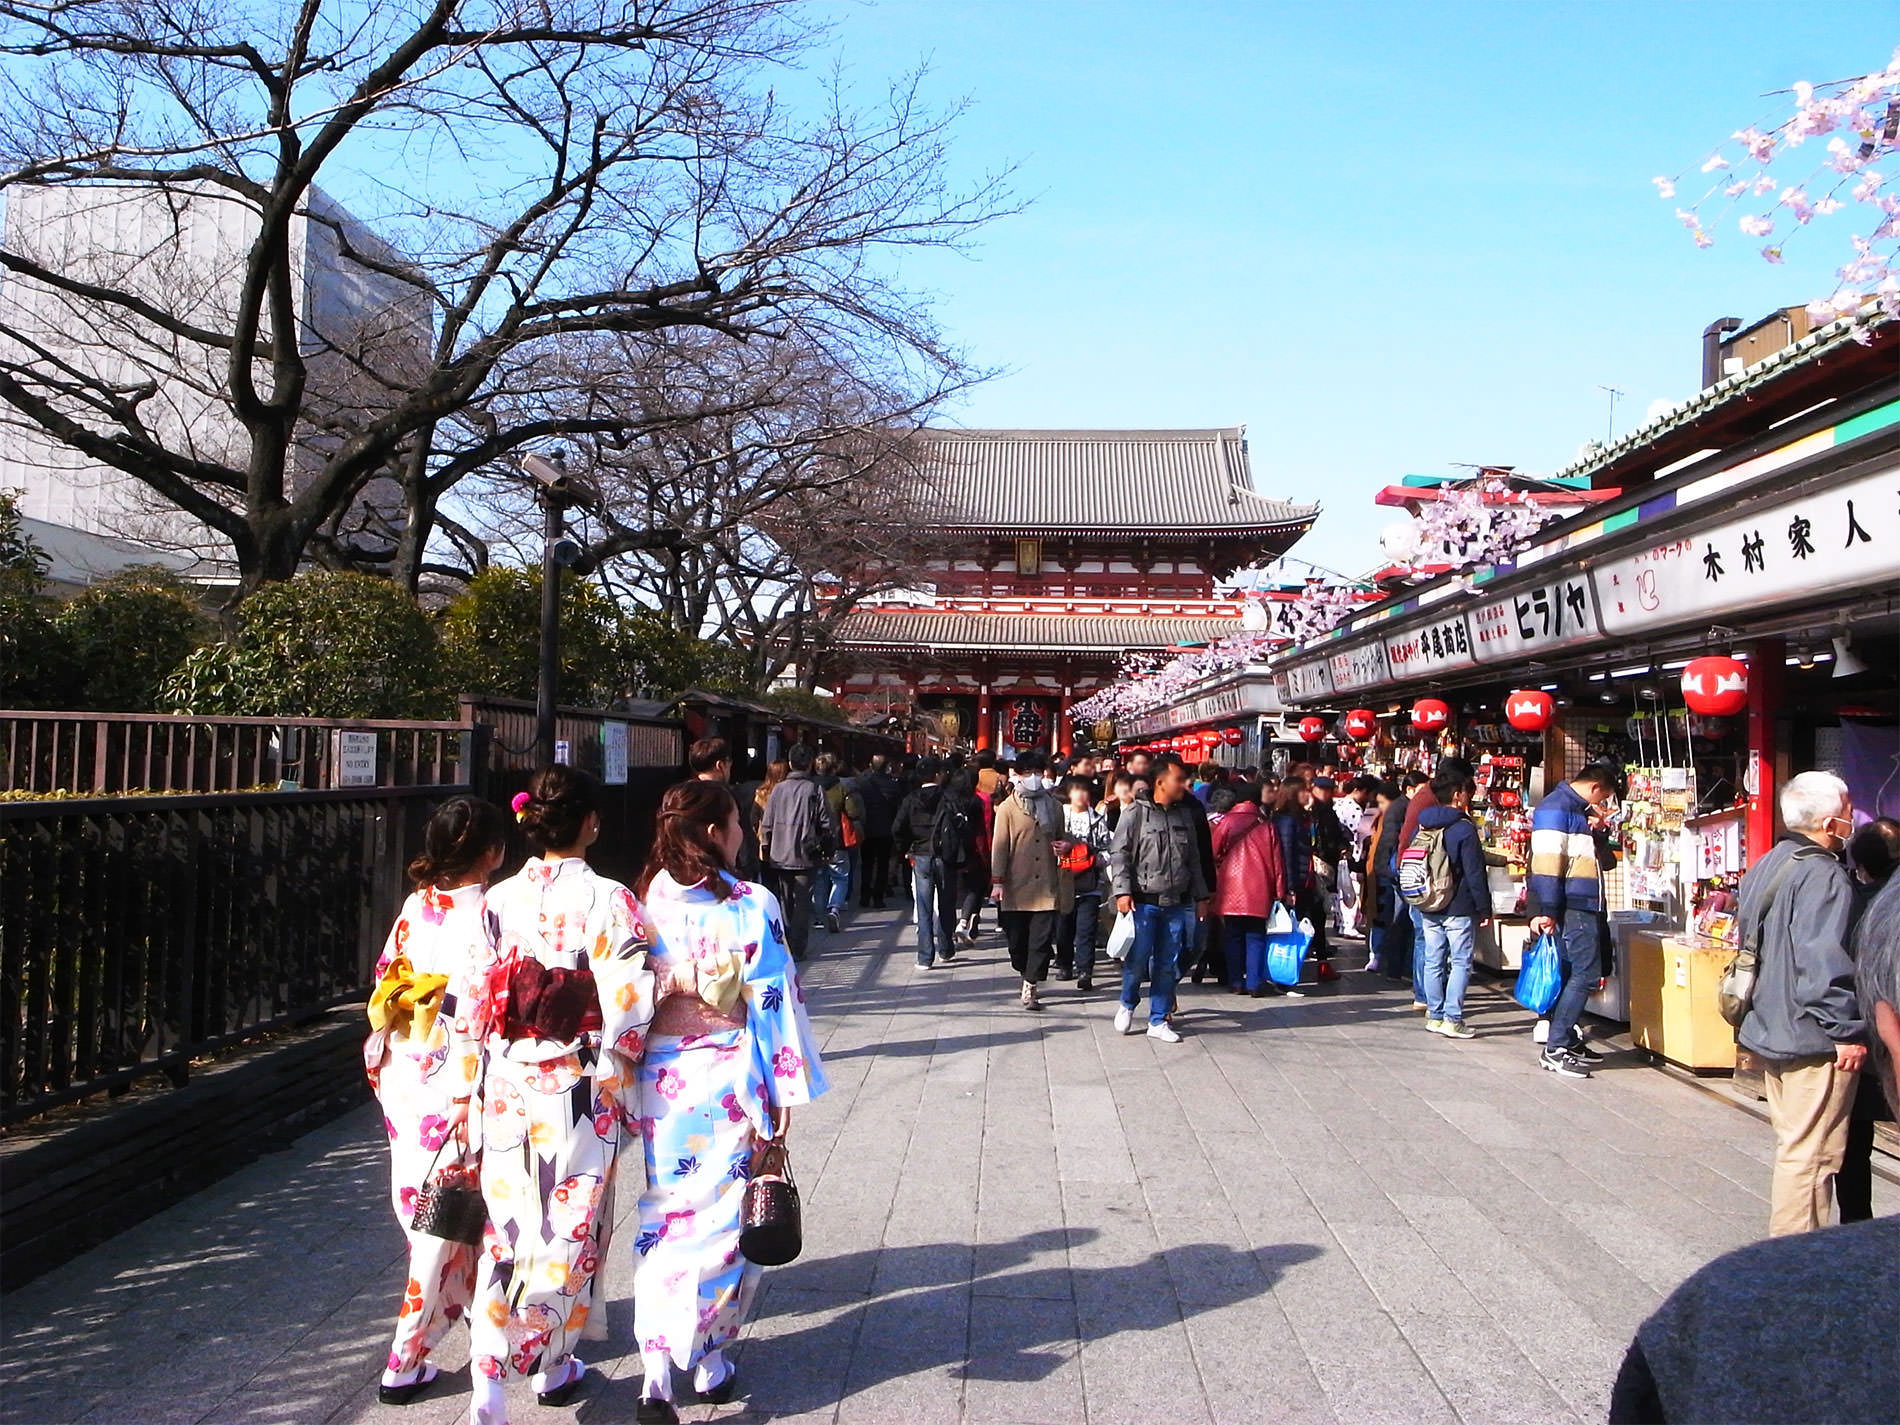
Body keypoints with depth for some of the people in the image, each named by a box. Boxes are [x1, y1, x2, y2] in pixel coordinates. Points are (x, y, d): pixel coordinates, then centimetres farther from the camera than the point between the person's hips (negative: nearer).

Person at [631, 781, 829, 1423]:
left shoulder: (647, 903, -2)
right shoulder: (751, 905, -13)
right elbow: (771, 1001, -12)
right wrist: (784, 1090, -4)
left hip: (659, 1078, 4)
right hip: (729, 1078, -3)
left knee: (663, 1217, 13)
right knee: (723, 1215, 11)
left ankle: (657, 1367, 10)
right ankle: (709, 1358, 22)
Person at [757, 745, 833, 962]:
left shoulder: (779, 789, 0)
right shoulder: (816, 789, -6)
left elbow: (767, 823, 3)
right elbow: (827, 822, -5)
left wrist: (764, 846, 15)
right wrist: (828, 850, 6)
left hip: (780, 855, 3)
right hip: (807, 856, -3)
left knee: (785, 901, 14)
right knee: (803, 903, 2)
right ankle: (797, 948, -2)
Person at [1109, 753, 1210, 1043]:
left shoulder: (1185, 815, 13)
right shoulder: (1136, 813, -4)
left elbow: (1194, 859, 20)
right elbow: (1119, 853, -6)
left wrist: (1201, 896, 18)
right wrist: (1122, 891, -14)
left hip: (1177, 903, 5)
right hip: (1144, 902, -5)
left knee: (1167, 964, 6)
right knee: (1137, 959, -4)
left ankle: (1158, 1020, 16)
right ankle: (1127, 1005, 23)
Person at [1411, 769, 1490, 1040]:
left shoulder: (1423, 827, 7)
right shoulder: (1464, 829, -13)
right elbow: (1475, 874, -13)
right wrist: (1484, 909, -7)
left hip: (1427, 908, 6)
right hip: (1458, 908, -6)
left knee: (1433, 961, 10)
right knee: (1460, 962, 0)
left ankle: (1435, 1015, 14)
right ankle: (1452, 1019, -3)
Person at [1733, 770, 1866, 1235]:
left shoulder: (1766, 867, 11)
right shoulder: (1824, 876, -19)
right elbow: (1824, 962, -25)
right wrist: (1847, 1031, -20)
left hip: (1769, 1030, 10)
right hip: (1813, 1038, -10)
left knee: (1793, 1142, 20)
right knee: (1811, 1152, -2)